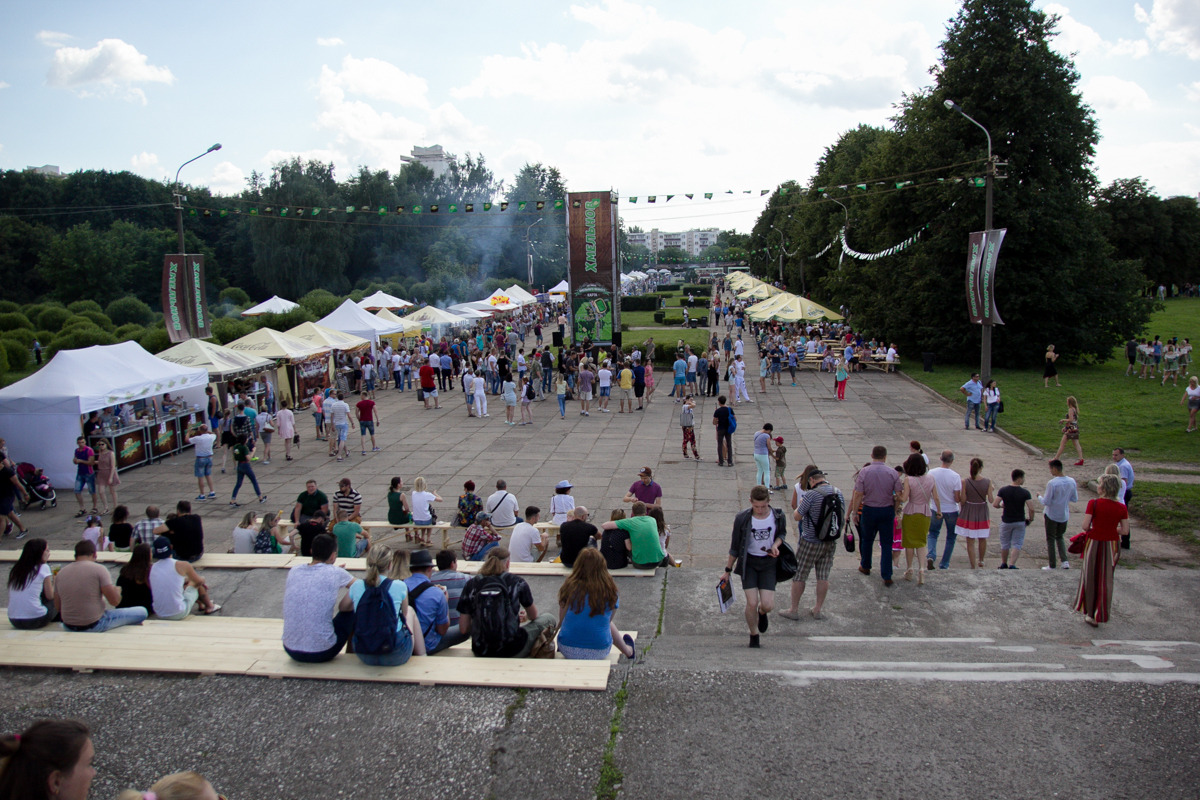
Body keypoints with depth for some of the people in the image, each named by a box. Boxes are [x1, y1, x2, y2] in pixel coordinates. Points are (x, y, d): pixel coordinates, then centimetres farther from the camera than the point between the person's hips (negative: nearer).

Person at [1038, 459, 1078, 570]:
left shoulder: (1051, 483, -21)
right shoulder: (1071, 481, -4)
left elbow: (1046, 502, -18)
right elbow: (1075, 499, 5)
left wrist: (1039, 497, 1)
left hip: (1051, 515, -5)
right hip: (1064, 515, 5)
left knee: (1050, 539, 8)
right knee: (1060, 537, 22)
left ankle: (1053, 565, 11)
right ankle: (1065, 561, 8)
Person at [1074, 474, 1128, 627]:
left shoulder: (1093, 504, -15)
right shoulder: (1122, 508, -6)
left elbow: (1085, 526, -17)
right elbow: (1125, 531, -3)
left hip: (1094, 544, -2)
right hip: (1111, 546, 2)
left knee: (1090, 577, 15)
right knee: (1106, 579, 15)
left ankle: (1088, 612, 23)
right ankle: (1101, 615, 21)